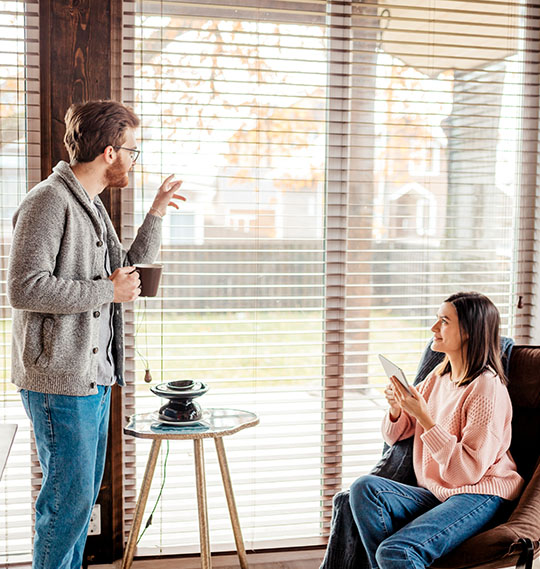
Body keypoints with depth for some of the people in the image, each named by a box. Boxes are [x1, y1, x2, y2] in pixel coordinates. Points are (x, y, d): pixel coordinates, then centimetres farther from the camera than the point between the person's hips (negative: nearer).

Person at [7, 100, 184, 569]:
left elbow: (130, 275, 23)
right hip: (60, 379, -9)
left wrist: (156, 215, 16)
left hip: (94, 377, 9)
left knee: (84, 494, 16)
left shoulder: (93, 206, 17)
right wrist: (107, 291, -16)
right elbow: (25, 288, -22)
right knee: (69, 497, -3)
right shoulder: (49, 201, -13)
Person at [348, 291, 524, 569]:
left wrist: (425, 419, -24)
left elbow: (469, 470, -19)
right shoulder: (439, 376, 10)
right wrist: (396, 409, -6)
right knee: (365, 487, -18)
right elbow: (394, 437, 17)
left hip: (478, 495, -8)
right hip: (436, 494, 8)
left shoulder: (487, 389, -15)